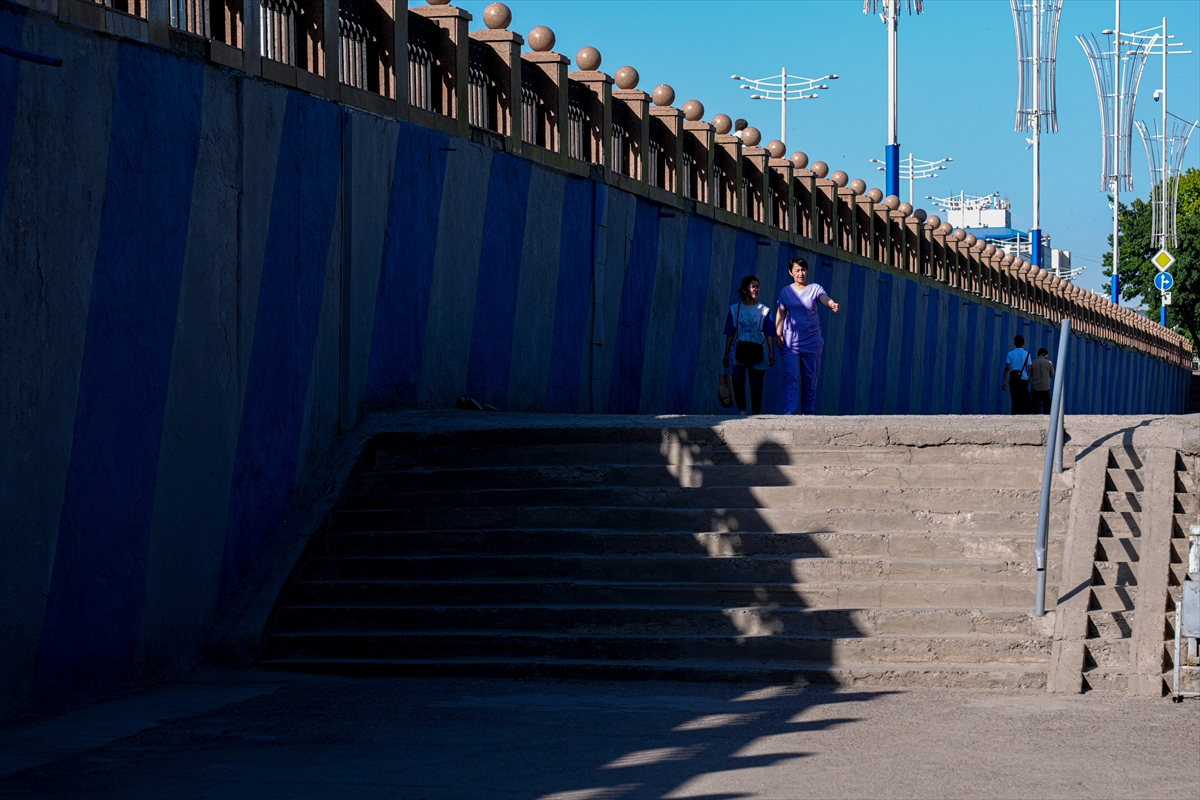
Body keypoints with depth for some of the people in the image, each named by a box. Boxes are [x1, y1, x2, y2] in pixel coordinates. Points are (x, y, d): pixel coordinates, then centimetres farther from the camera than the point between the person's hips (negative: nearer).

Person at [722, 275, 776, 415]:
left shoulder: (764, 310, 6)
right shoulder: (735, 309, 7)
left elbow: (769, 334, 3)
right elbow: (730, 334, 8)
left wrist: (772, 353, -7)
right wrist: (726, 354, 5)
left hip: (757, 352, 1)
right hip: (739, 351, -1)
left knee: (756, 386, 2)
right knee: (738, 379, -22)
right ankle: (741, 411, -15)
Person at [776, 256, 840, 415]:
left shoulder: (815, 288, 2)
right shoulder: (786, 291, 6)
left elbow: (825, 299, -17)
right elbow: (780, 313, 6)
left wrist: (832, 304, -40)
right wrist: (778, 333, -7)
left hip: (812, 342, 1)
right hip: (790, 342, -1)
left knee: (810, 380, 6)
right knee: (791, 378, -11)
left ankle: (808, 413, 13)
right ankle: (789, 412, -17)